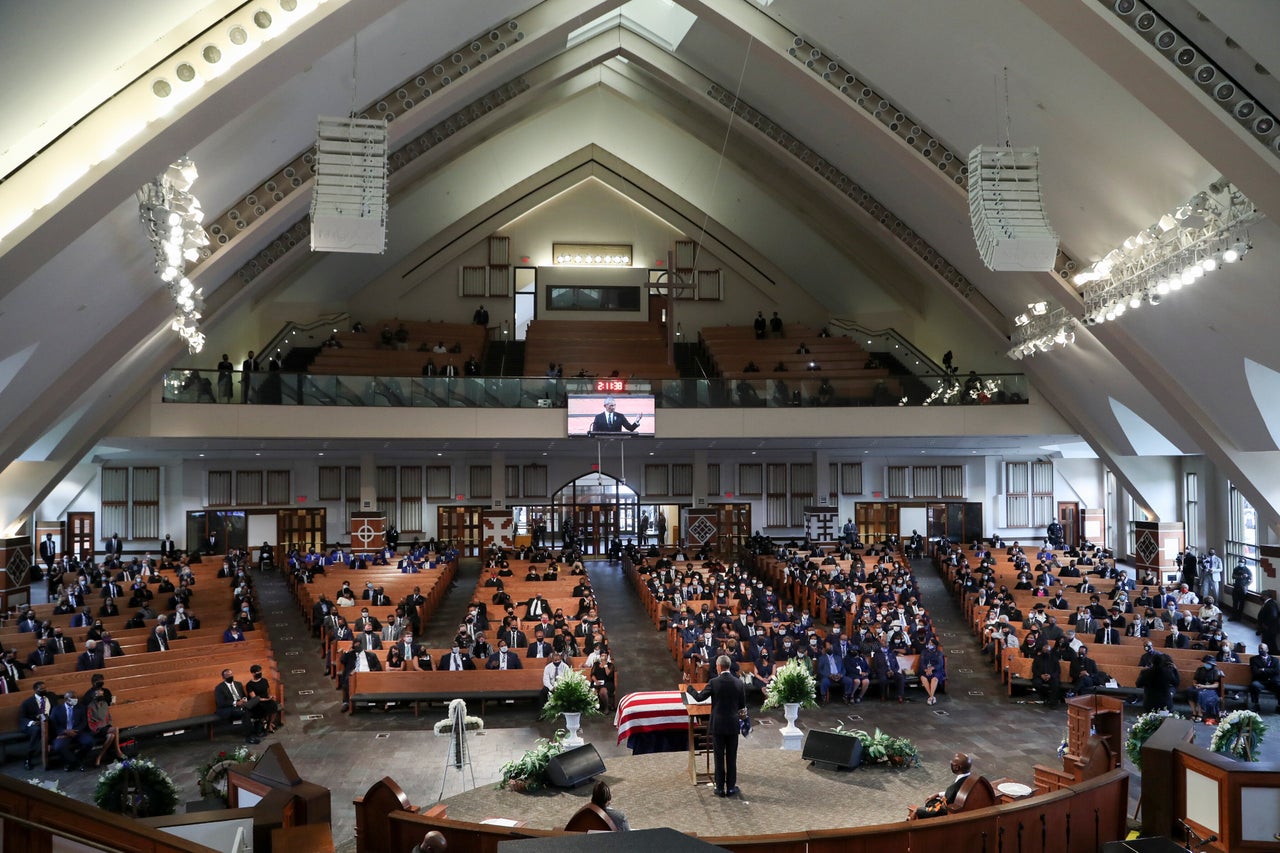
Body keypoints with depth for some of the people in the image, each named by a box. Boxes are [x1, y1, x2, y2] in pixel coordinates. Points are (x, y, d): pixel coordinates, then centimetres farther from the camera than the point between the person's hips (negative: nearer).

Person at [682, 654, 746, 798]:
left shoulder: (714, 682, -12)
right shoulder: (738, 683, -3)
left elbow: (699, 697, -4)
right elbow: (743, 705, 5)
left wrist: (688, 689, 13)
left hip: (718, 725, -2)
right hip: (733, 725, 2)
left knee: (719, 757, 6)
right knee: (731, 757, 9)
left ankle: (720, 788, 11)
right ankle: (731, 787, 13)